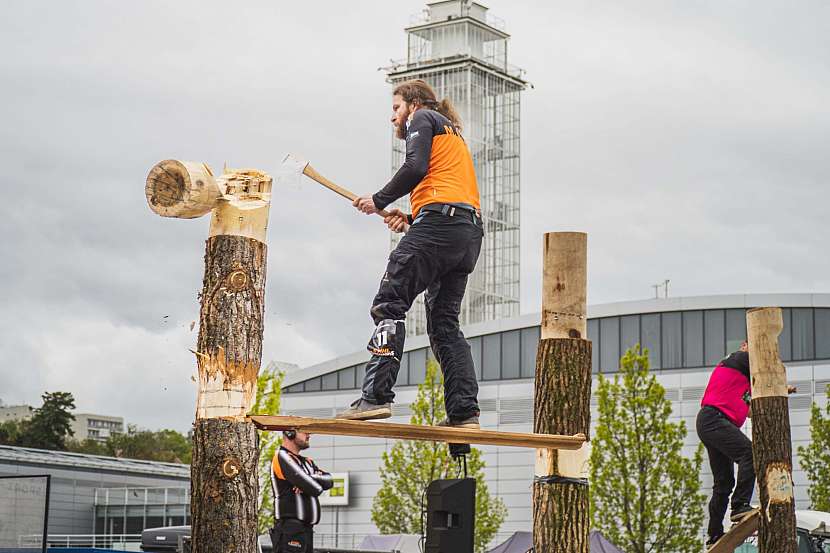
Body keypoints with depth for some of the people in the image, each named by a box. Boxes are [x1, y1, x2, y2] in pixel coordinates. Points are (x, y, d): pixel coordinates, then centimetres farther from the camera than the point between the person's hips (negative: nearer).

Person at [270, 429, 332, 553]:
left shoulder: (306, 462, 19)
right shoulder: (282, 458, -11)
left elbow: (328, 481, 5)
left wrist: (311, 478, -14)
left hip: (305, 530, 9)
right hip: (290, 530, -9)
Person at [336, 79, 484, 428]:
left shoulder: (423, 118, 10)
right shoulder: (453, 135, 34)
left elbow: (415, 167, -10)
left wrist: (379, 201, 0)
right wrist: (412, 219, 14)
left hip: (440, 222, -9)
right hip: (470, 232, 9)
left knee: (389, 304, -12)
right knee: (444, 323, 9)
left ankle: (376, 396, -24)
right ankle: (464, 412, -1)